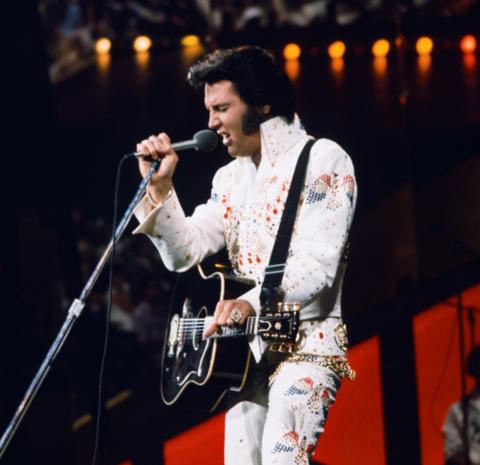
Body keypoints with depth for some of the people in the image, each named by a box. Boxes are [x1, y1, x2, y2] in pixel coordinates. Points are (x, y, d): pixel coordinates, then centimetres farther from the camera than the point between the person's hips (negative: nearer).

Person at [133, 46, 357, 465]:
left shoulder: (323, 161, -8)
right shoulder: (231, 178, 16)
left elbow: (317, 267, -19)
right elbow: (184, 253, 10)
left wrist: (252, 303, -34)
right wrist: (159, 188, -4)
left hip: (306, 343, -8)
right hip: (245, 349, 8)